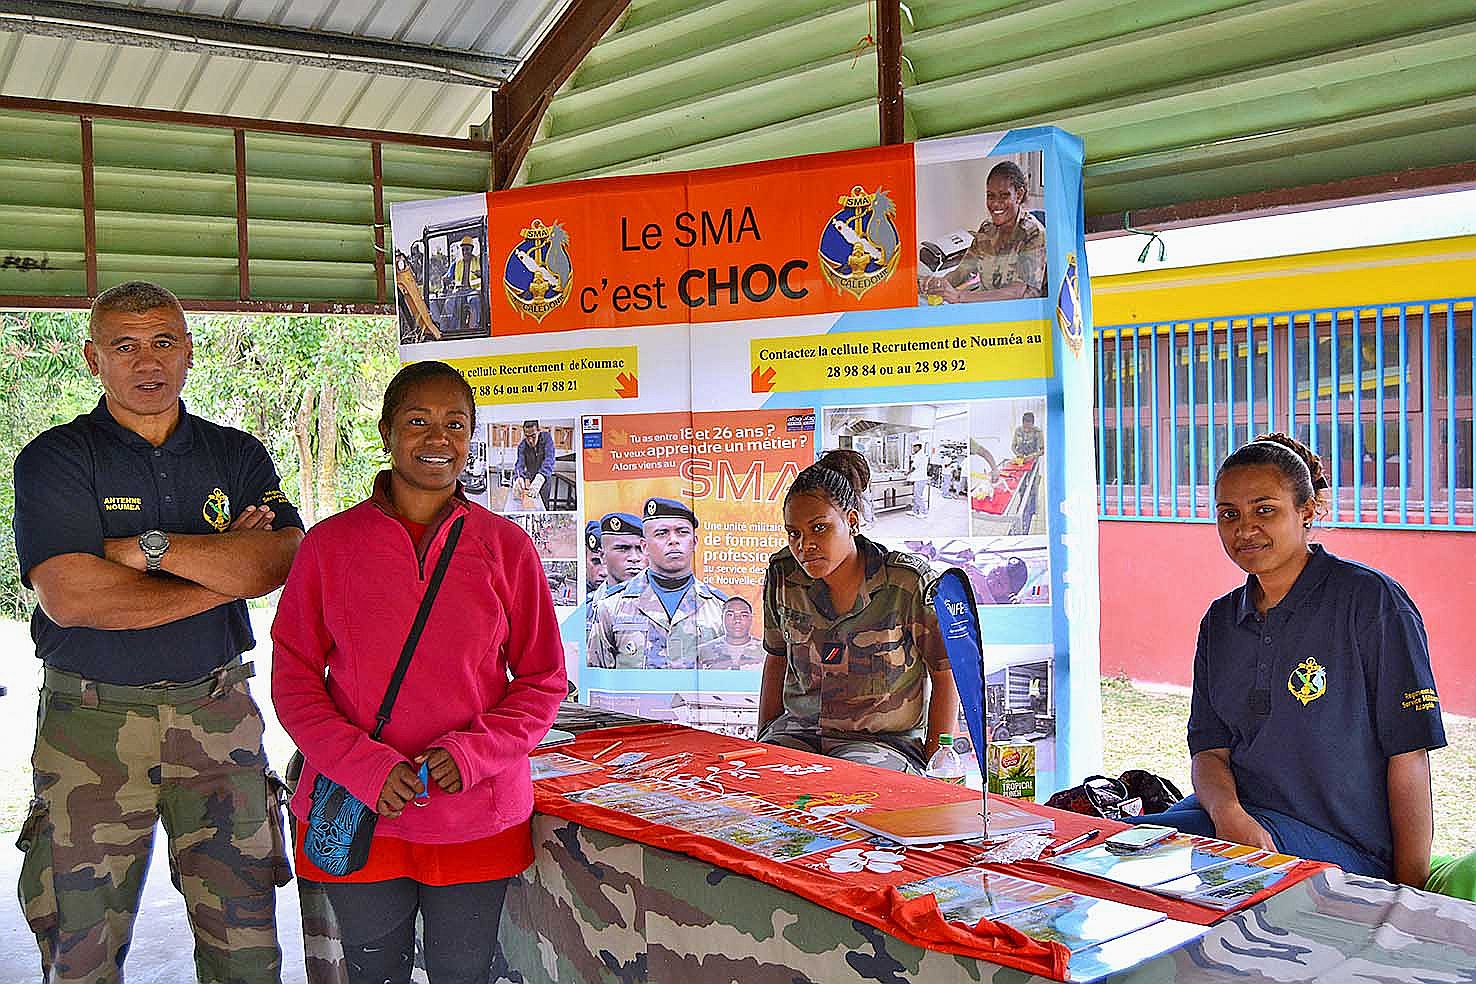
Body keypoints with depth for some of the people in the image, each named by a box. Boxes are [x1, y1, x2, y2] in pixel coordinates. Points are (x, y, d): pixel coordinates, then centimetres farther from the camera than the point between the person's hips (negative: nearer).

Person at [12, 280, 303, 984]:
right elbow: (70, 597, -16)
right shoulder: (55, 459, -1)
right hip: (92, 722, -2)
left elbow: (284, 562, -9)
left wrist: (149, 547, -14)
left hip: (218, 714, 2)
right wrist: (225, 569, -10)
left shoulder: (239, 456, 8)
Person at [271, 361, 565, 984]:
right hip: (357, 815, 0)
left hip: (477, 814, 0)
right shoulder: (330, 544, 0)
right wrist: (365, 768, -13)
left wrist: (471, 754, -12)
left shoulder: (505, 546, 0)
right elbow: (293, 680, 1)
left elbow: (543, 680, 3)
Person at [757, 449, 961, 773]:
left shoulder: (912, 581, -11)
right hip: (796, 733, 3)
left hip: (886, 741, -3)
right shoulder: (782, 575, 2)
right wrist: (762, 743, 12)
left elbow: (944, 673, -2)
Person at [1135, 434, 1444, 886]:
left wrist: (1408, 897, -12)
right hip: (1236, 818, 6)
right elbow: (1209, 750, 7)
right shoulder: (1220, 620, 11)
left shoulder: (1370, 599, -8)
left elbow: (1408, 756, -10)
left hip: (1342, 843, -5)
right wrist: (1227, 812, -17)